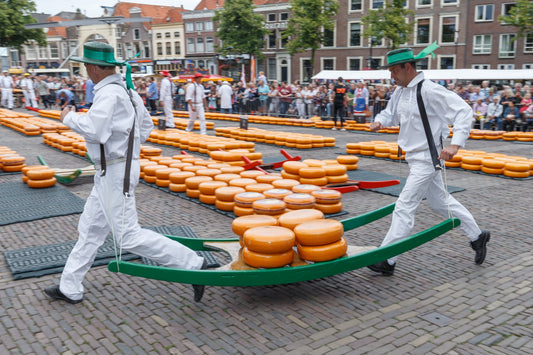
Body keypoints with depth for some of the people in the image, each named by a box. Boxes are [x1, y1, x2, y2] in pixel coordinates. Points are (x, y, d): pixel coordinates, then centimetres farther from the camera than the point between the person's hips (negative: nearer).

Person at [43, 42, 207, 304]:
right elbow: (146, 126, 21)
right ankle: (70, 288, 30)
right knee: (90, 229, 17)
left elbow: (95, 130, -29)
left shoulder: (109, 93, -18)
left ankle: (193, 265, -4)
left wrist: (69, 118, -11)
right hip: (111, 173, 10)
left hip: (115, 173, -10)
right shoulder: (127, 89, 12)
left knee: (128, 237, -8)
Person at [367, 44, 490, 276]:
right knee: (441, 201, 20)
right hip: (415, 158, 9)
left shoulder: (430, 91, -19)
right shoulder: (400, 92, 7)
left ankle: (386, 261, -4)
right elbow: (390, 114, 20)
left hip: (426, 159, -9)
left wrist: (455, 145, -28)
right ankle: (477, 237, 38)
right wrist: (379, 122, -4)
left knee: (404, 208, -9)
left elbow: (464, 111, -19)